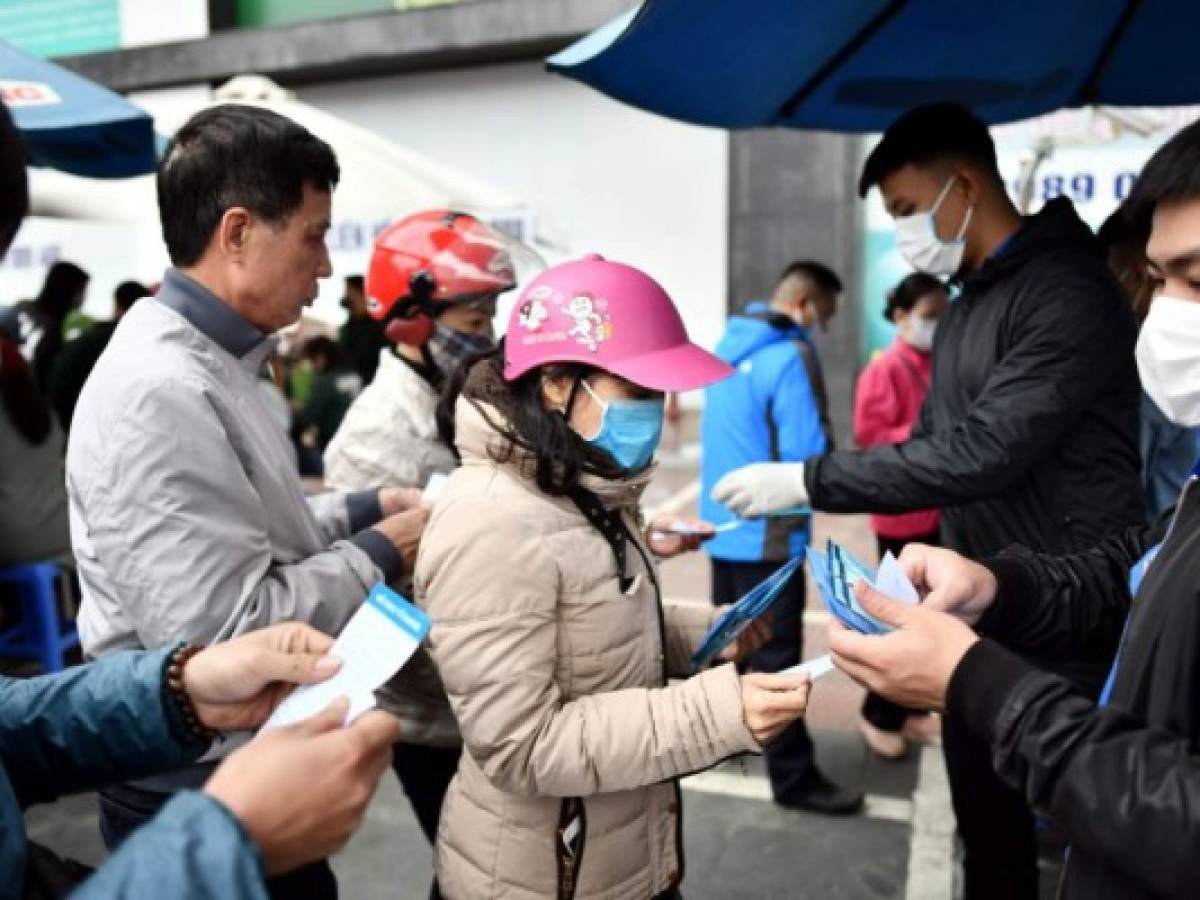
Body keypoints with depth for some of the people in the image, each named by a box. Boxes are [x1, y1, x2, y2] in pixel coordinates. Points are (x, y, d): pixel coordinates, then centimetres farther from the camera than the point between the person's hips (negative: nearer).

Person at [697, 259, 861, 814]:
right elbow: (808, 457, -23)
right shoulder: (792, 356, -18)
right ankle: (794, 779, 12)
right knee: (776, 656, 1)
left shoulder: (729, 346, 9)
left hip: (723, 523, 9)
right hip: (768, 533, -8)